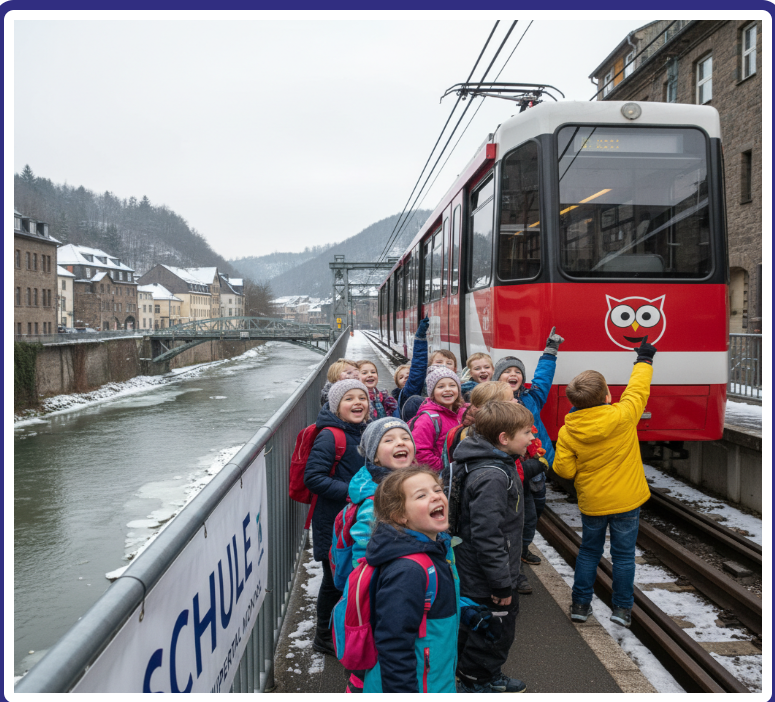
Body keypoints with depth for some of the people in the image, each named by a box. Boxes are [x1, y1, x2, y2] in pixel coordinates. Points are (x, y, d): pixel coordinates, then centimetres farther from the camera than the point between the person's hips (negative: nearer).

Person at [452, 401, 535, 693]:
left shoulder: (499, 465, 4)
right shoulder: (492, 477, -30)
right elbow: (486, 536, -31)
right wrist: (503, 583, -24)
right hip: (488, 581, -10)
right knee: (493, 633, 9)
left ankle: (488, 676, 46)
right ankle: (475, 684, 29)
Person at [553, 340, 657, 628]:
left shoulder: (568, 432, -14)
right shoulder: (622, 416, -19)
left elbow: (564, 469, -9)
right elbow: (638, 389, -2)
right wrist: (644, 360, 14)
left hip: (591, 502, 2)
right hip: (626, 499, -1)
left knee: (589, 551, 18)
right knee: (623, 554, 12)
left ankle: (580, 604, 22)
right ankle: (622, 608, 20)